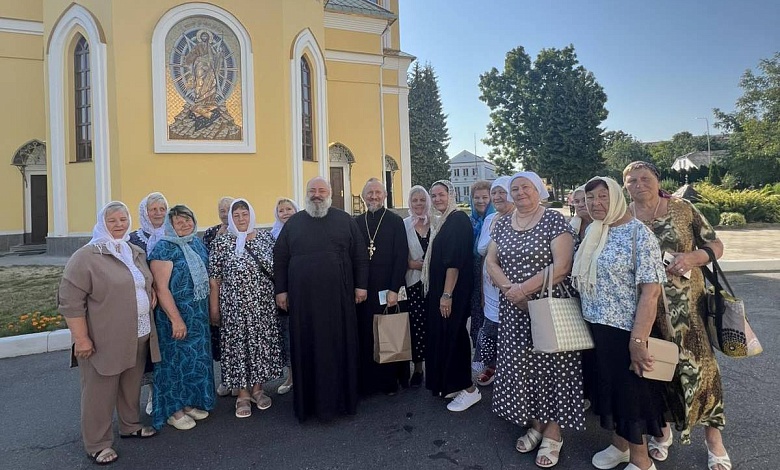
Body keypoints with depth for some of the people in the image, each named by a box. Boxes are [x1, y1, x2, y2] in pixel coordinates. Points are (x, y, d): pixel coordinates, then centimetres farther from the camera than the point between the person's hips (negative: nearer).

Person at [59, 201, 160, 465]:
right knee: (100, 393, 6)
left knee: (132, 387, 19)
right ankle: (97, 444, 20)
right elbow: (70, 301, -14)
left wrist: (151, 293, 5)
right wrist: (81, 339, -17)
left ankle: (130, 425, 37)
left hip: (137, 338, 6)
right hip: (103, 341, -6)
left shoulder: (137, 253, 11)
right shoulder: (85, 257, -12)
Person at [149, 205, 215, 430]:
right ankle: (173, 410, 19)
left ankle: (189, 402, 30)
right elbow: (161, 288, -18)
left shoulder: (197, 243, 7)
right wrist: (176, 319, -21)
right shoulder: (164, 249, -14)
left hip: (199, 314, 7)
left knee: (197, 357, 14)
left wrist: (210, 309, 12)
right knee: (176, 358, 4)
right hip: (175, 314, -7)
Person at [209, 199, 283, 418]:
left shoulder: (265, 238, 2)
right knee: (238, 345, 5)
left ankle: (257, 388, 28)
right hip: (235, 307, -2)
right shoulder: (221, 242, -4)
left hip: (264, 305, 2)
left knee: (262, 343, 9)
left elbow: (276, 269, 8)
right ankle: (242, 394, 20)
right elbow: (214, 279, -1)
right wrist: (214, 307, -2)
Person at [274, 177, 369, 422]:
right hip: (303, 299, 1)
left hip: (339, 298, 0)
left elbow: (360, 256, 6)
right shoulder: (294, 223, 9)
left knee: (340, 347, 6)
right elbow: (280, 259, 9)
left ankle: (342, 398, 21)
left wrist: (361, 285, 0)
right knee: (307, 350, 6)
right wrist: (281, 290, 3)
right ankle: (309, 401, 18)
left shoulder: (345, 220, 6)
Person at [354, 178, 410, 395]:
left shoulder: (396, 221, -1)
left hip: (388, 290, -3)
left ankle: (390, 381, 20)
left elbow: (401, 257, -7)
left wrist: (394, 289, -13)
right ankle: (366, 381, 19)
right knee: (365, 336, 6)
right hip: (363, 289, 3)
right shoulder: (356, 222, 9)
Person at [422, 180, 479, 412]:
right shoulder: (441, 220, 13)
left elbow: (455, 260, -21)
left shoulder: (458, 219, -15)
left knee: (452, 335, -4)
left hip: (453, 291, -9)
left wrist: (447, 294, -23)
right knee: (442, 336, 14)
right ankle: (450, 384, 26)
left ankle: (468, 389, 9)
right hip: (439, 289, 9)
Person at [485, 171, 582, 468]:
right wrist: (509, 288, -14)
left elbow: (562, 266, -16)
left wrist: (523, 289, -20)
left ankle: (552, 434, 16)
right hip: (514, 311, 5)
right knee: (521, 366, 9)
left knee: (550, 365, 1)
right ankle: (535, 425, 27)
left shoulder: (554, 220, -7)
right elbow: (491, 261, 4)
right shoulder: (502, 224, 9)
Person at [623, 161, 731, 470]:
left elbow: (716, 245, 0)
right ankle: (662, 428, 31)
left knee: (698, 363, 0)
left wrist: (692, 257, -18)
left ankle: (713, 436, 21)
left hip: (686, 302, -1)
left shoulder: (683, 209, -2)